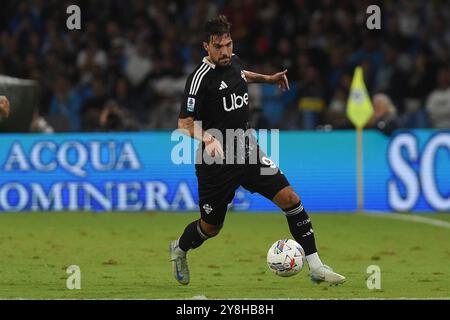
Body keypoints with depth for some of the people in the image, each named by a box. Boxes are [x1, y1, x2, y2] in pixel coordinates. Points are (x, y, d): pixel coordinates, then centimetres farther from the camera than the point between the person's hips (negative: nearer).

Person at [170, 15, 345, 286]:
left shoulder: (233, 61, 3)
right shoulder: (201, 78, -18)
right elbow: (185, 124, -19)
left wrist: (268, 78, 29)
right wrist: (207, 139, -36)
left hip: (248, 152, 6)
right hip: (216, 161, -6)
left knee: (290, 199, -10)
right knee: (211, 228, 9)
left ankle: (316, 267, -5)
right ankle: (179, 250, 43)